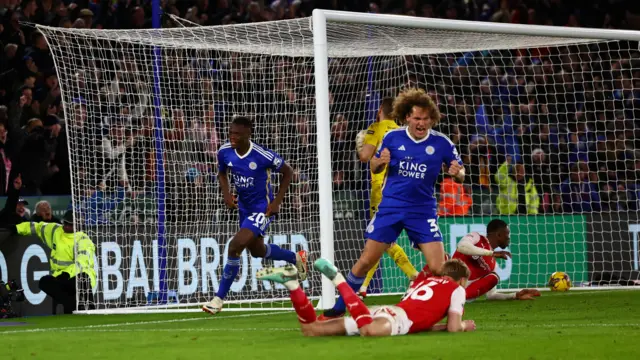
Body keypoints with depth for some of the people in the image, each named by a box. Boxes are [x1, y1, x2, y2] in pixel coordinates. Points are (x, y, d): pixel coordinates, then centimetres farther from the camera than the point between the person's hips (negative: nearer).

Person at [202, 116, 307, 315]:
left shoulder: (262, 156, -26)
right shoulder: (225, 152, -12)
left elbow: (288, 172, -10)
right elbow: (222, 173, 11)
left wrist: (277, 202, -15)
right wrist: (226, 193, -9)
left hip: (263, 208, -7)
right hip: (244, 207, 7)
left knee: (235, 246, -21)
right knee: (257, 250, 24)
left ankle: (219, 298, -11)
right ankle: (296, 258, 53)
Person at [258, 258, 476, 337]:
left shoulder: (425, 282, 37)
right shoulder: (456, 288, 16)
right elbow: (453, 327, 7)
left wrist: (439, 327, 45)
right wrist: (464, 325, 29)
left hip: (385, 312, 8)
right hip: (399, 317, -8)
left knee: (311, 330, 5)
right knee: (370, 330, -44)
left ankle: (291, 282, -12)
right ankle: (337, 279, -32)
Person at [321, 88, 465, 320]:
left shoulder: (441, 143, -5)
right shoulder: (393, 137, -3)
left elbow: (460, 175, 3)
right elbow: (374, 167, 9)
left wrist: (457, 173, -22)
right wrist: (379, 162, -15)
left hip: (423, 211, -1)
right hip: (390, 208, 1)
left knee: (438, 269, -12)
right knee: (365, 261, 1)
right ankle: (337, 309, 16)